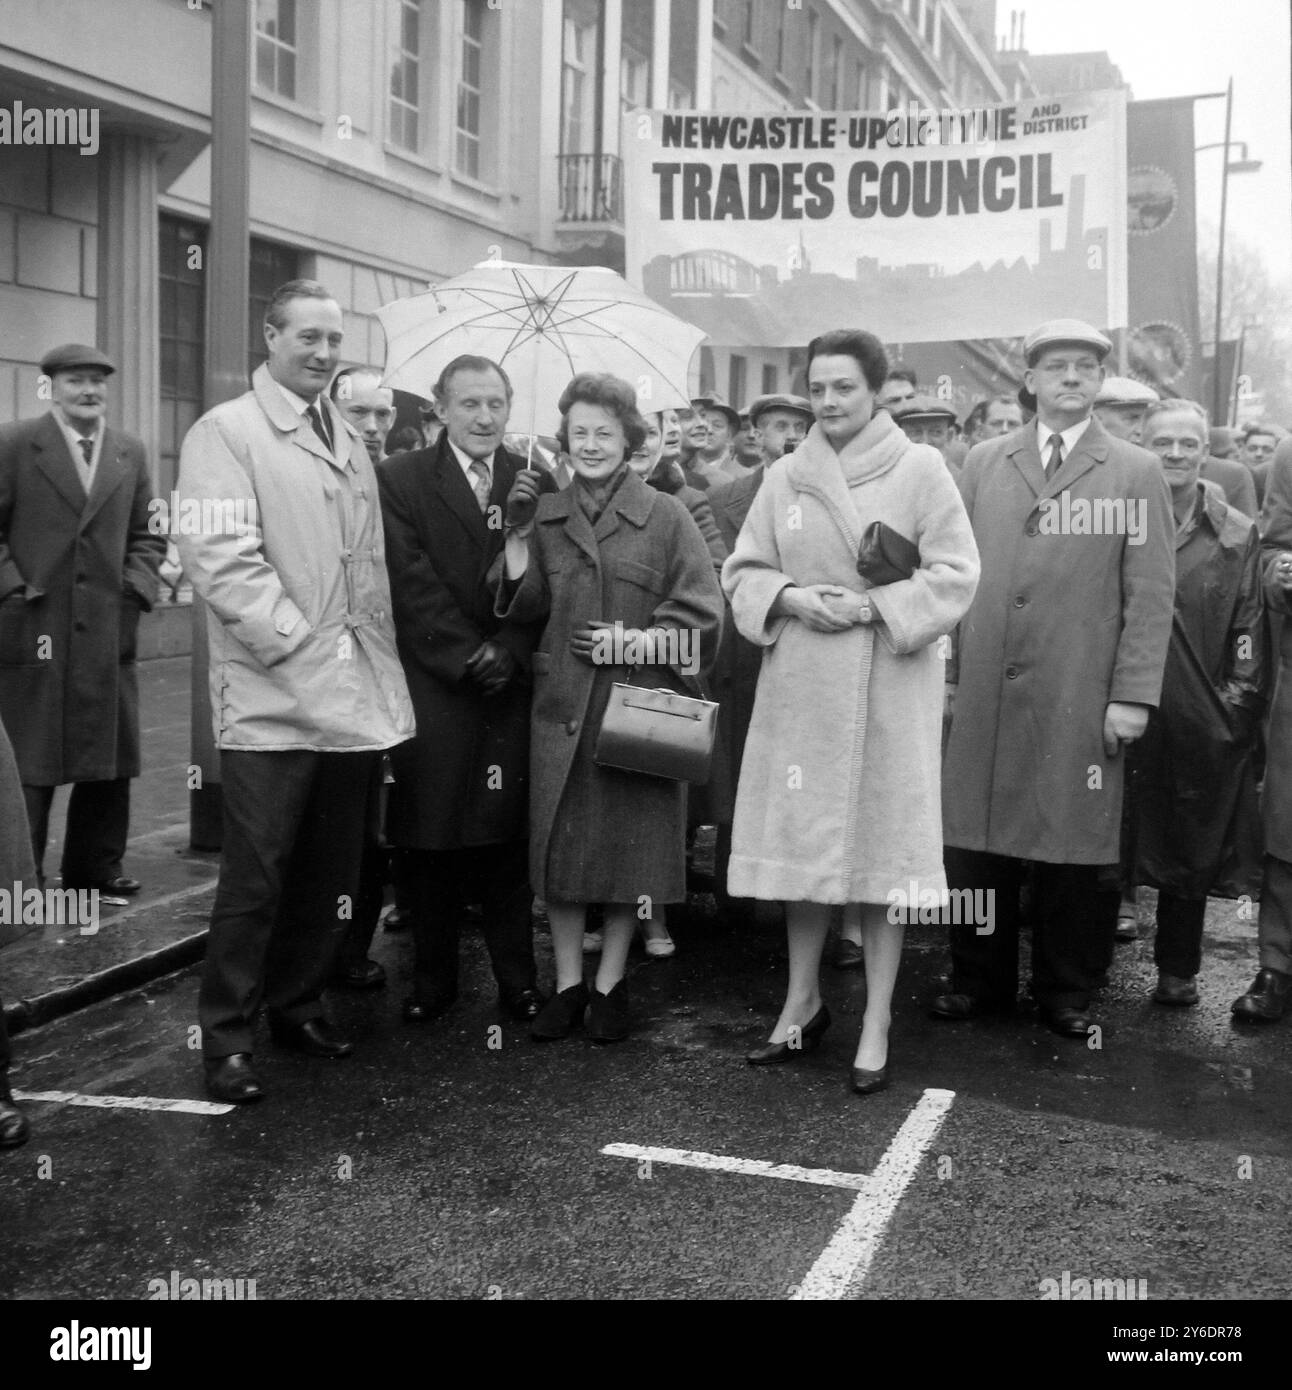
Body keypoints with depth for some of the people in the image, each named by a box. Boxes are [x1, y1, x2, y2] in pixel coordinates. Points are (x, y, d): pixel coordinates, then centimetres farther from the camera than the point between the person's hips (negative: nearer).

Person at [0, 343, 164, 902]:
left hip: (109, 631, 4)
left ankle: (96, 867, 22)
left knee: (110, 759, 8)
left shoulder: (130, 452, 12)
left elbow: (147, 535, 16)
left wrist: (136, 585, 1)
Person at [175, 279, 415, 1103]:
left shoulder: (350, 441, 17)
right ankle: (227, 1034, 13)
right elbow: (222, 560, -15)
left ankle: (299, 1005, 29)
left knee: (332, 872, 13)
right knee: (258, 876, -1)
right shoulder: (225, 432, -4)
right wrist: (307, 645, -17)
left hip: (356, 696, 7)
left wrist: (379, 663, 8)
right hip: (273, 698, -6)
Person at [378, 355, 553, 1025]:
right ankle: (432, 977, 16)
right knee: (430, 840, 4)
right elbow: (412, 584, -5)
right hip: (431, 689, -1)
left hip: (511, 688, 1)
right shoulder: (400, 479, 2)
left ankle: (516, 977, 15)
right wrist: (468, 658, -10)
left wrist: (508, 653, -10)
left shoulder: (536, 483, 9)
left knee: (507, 835, 4)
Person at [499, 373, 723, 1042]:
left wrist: (635, 641, -15)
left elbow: (702, 616, -3)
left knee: (629, 845, 5)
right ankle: (567, 983, 18)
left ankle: (610, 983, 20)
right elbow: (524, 606, 4)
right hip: (562, 705, 3)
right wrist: (517, 535, -8)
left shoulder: (666, 516, -1)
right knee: (559, 844, 5)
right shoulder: (545, 515, 9)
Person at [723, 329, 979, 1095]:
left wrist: (872, 606, -15)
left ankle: (877, 1023, 13)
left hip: (889, 685, -3)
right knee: (802, 839, 9)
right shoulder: (783, 478, 8)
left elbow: (955, 573, -5)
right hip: (801, 686, 3)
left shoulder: (920, 468, -1)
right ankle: (803, 1000, 26)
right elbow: (743, 571, 11)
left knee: (883, 845, 2)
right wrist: (790, 599, -9)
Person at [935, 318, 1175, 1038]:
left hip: (1080, 699, -2)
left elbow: (1151, 594, 0)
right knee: (976, 840, 6)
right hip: (984, 690, 2)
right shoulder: (983, 462, 11)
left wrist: (1133, 695, -7)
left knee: (1075, 847, 4)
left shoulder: (1137, 472, 4)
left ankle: (1067, 991, 22)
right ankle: (981, 979, 23)